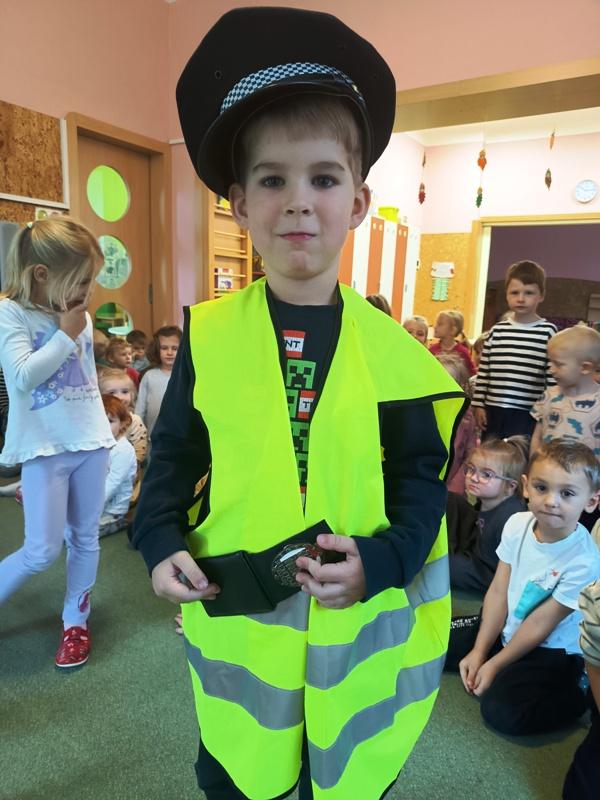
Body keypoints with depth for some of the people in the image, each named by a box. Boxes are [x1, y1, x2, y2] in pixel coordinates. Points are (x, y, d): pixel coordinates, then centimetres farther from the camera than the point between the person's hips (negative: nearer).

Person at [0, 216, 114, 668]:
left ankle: (76, 620, 27)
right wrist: (65, 334, -14)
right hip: (45, 448, -5)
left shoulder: (81, 316, 7)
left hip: (90, 442, 5)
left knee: (85, 538, 11)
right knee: (42, 551, -4)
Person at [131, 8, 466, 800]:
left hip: (357, 626, 0)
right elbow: (174, 456, 2)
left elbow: (422, 480, -4)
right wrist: (161, 541, -11)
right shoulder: (208, 334, -8)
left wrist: (381, 560, -19)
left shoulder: (390, 347, -10)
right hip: (235, 619, 1)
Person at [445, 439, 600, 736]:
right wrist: (479, 651, -6)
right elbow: (498, 592, -7)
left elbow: (540, 624, -20)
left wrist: (494, 665, -12)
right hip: (506, 628, 5)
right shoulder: (518, 524, -13)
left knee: (502, 711, -22)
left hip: (550, 651, -5)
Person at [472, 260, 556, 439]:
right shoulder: (497, 330, 5)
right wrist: (478, 404, 5)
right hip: (493, 409, 3)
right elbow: (483, 371, 7)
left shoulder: (548, 332, -4)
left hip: (528, 413, -3)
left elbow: (553, 376, -3)